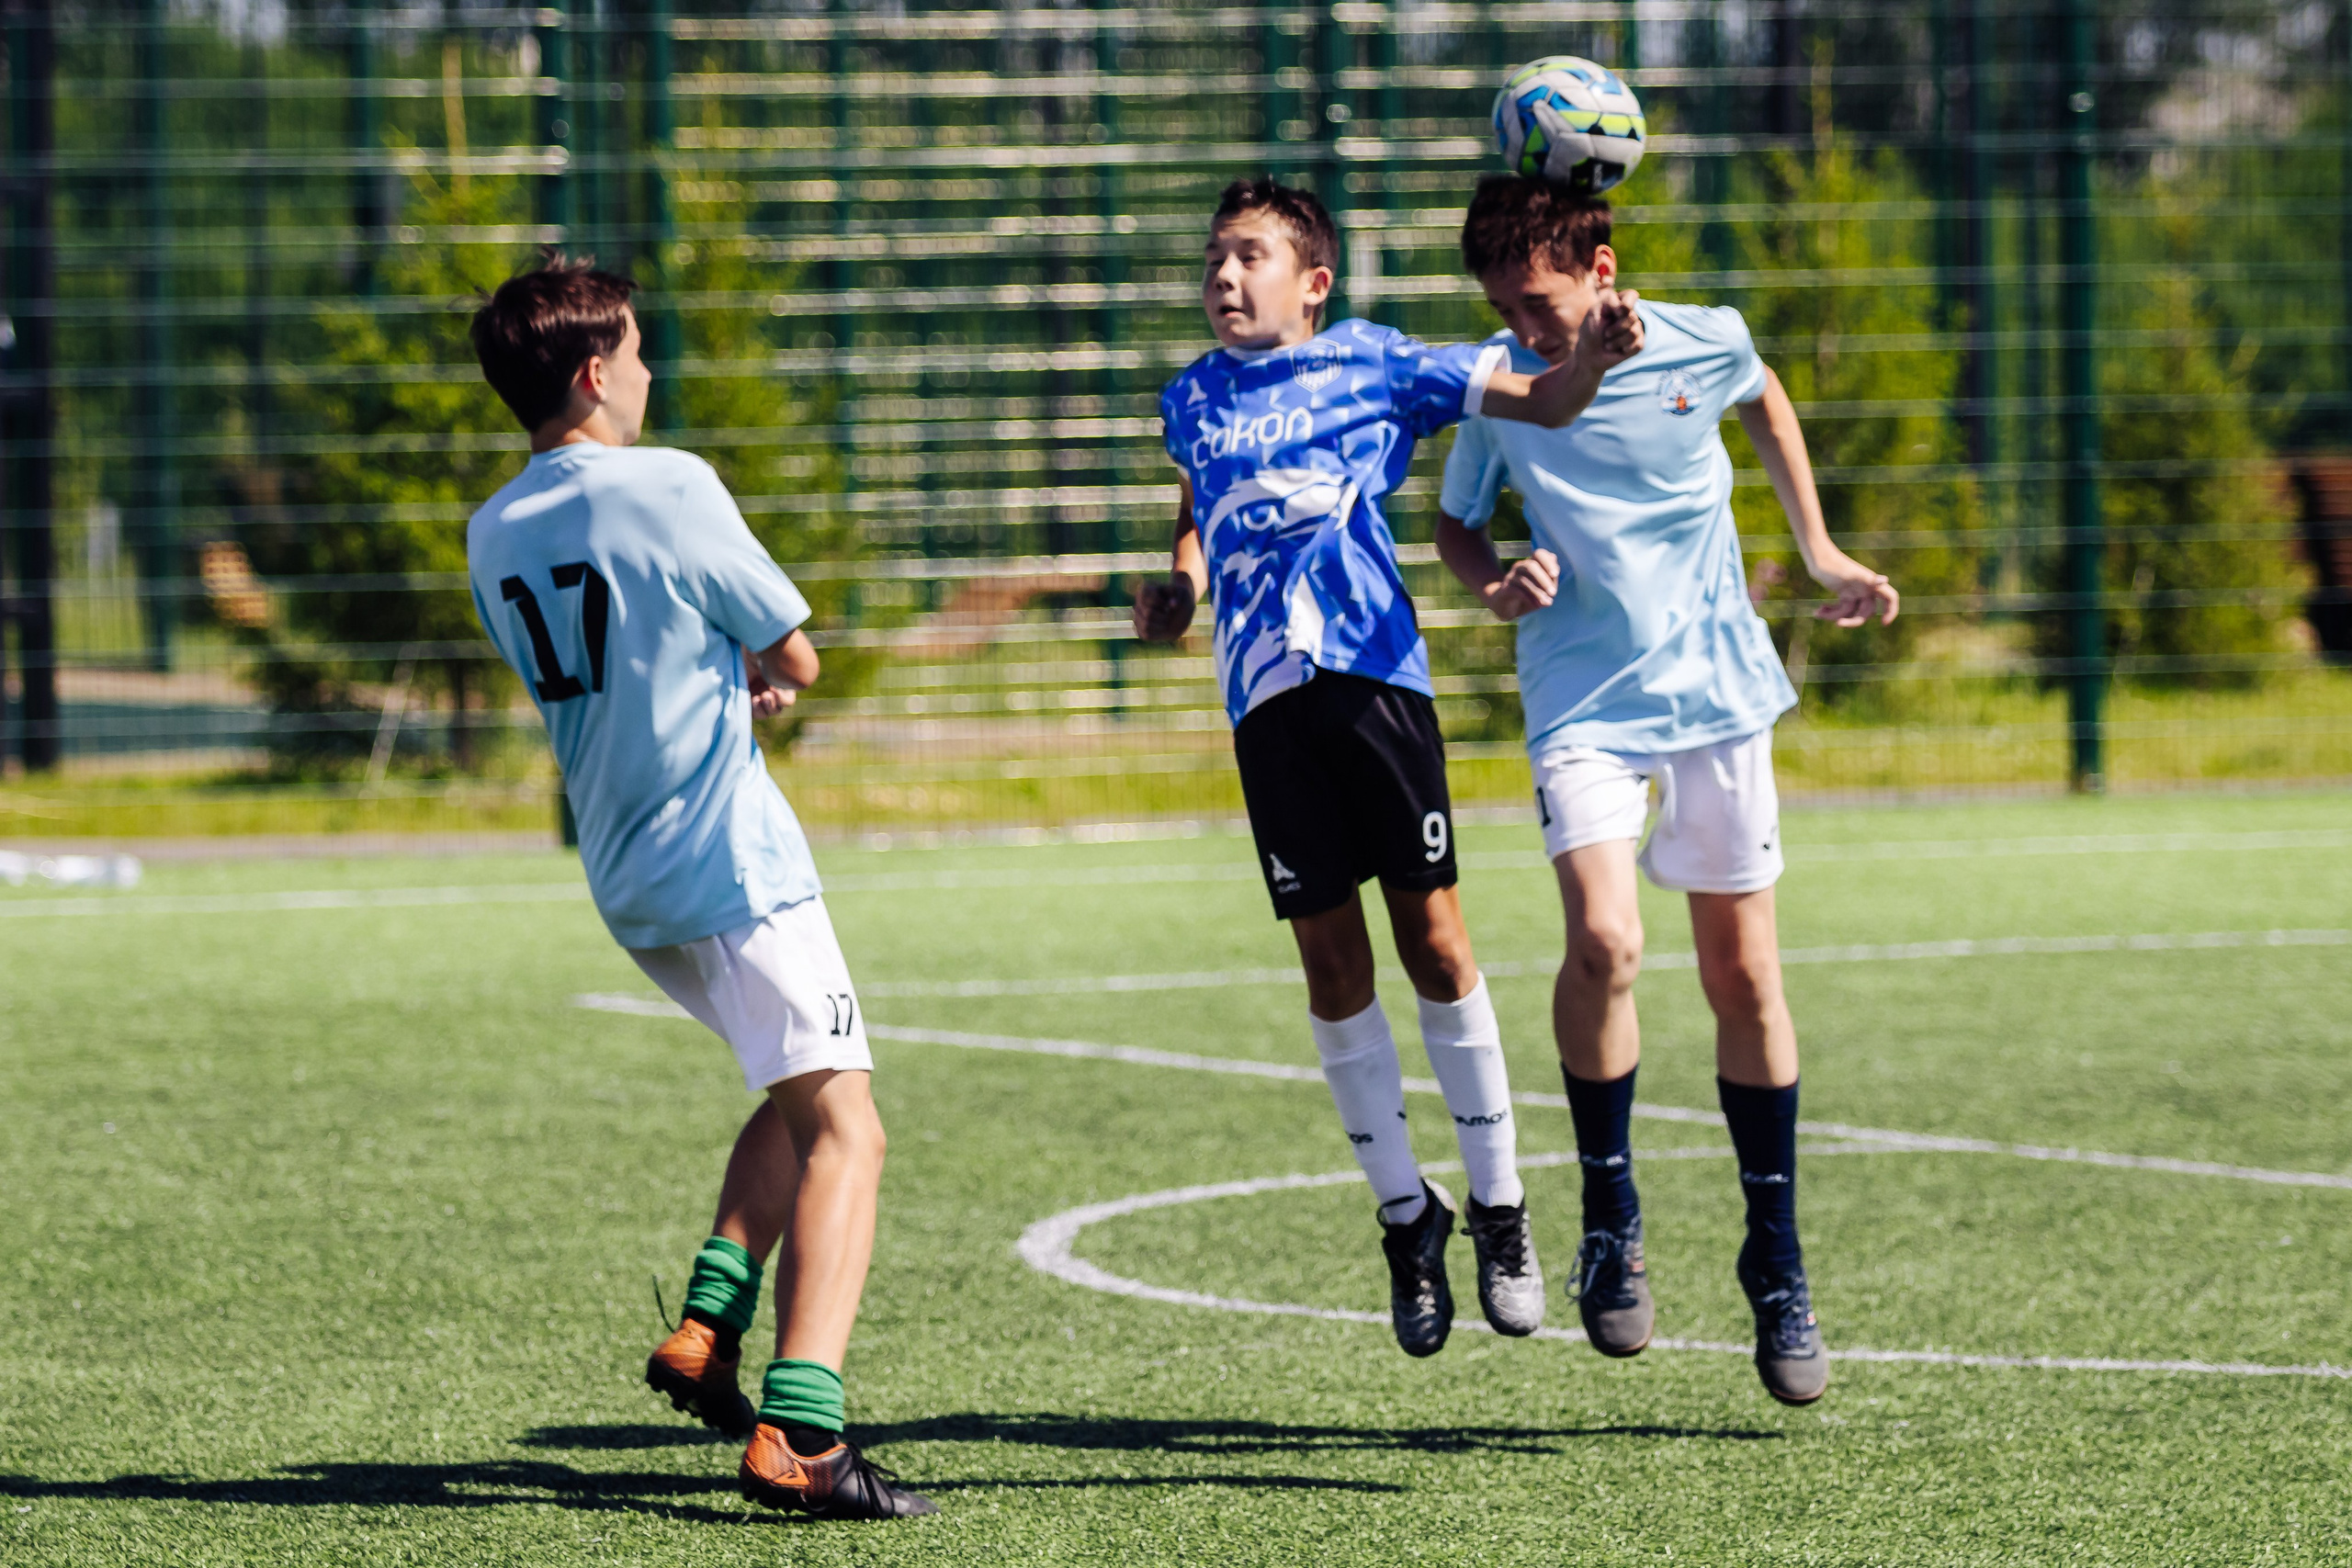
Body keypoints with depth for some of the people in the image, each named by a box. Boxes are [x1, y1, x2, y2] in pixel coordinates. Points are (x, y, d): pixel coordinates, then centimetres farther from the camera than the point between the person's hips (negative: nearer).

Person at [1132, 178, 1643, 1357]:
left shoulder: (1372, 365, 6)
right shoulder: (1192, 400, 17)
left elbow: (1540, 404, 7)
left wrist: (1592, 361, -14)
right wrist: (1180, 586, 16)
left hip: (1374, 674, -3)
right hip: (1265, 696, 3)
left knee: (1434, 941, -3)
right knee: (1332, 963, 3)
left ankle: (1499, 1206, 7)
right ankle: (1405, 1214, 15)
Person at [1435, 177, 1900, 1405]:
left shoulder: (1704, 342, -6)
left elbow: (1765, 403, 18)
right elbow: (1454, 526, 7)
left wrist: (1819, 553, 19)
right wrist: (1494, 587, -15)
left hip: (1716, 692, 1)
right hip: (1583, 701, -1)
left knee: (1743, 973, 4)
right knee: (1604, 942, -23)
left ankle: (1777, 1266, 17)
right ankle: (1608, 1209, -2)